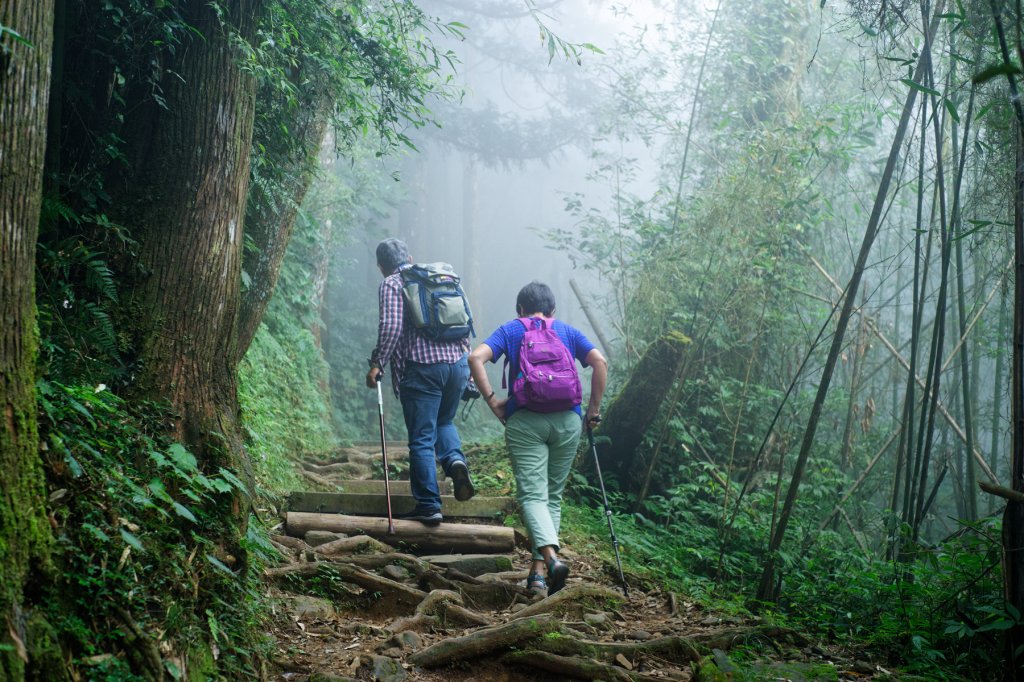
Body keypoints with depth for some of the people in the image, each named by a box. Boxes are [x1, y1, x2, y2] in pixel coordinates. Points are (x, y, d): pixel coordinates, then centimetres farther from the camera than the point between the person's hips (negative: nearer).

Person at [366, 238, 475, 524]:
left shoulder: (392, 285, -1)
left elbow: (390, 327, -14)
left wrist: (377, 364, -9)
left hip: (422, 367, -6)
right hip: (457, 362, 6)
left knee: (421, 439, 1)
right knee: (444, 421, 26)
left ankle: (428, 505, 1)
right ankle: (455, 459, -2)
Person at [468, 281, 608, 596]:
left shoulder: (510, 330, 11)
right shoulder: (568, 332, 15)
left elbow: (476, 358, -5)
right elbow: (600, 362, 0)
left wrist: (492, 401, 0)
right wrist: (594, 408, 6)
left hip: (524, 420, -2)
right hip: (567, 420, 2)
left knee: (532, 495, -5)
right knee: (553, 496, 11)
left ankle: (551, 557, -29)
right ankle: (539, 570, 4)